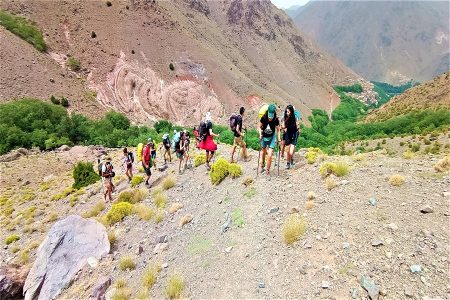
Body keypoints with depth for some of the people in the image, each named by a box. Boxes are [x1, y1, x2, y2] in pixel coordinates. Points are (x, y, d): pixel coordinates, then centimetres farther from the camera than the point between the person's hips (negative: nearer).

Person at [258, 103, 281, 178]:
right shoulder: (263, 118, -21)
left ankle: (268, 172, 6)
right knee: (263, 153, 21)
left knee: (270, 155, -10)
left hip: (272, 138, -1)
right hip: (264, 137, 1)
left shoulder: (276, 120, -20)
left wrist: (278, 138, -11)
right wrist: (260, 134, -20)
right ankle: (262, 166, 48)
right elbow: (259, 127, -6)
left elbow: (278, 129, -6)